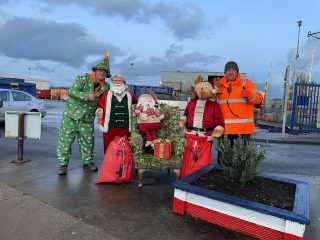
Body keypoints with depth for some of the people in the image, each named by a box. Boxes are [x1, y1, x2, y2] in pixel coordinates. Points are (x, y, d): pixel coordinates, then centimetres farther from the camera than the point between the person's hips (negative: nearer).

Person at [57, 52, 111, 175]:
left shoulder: (105, 87, 6)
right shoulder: (83, 78, -7)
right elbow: (72, 91, -16)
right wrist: (86, 96, -26)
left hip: (87, 119, 4)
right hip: (71, 114, -3)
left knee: (88, 141, 10)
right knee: (65, 140, 0)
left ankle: (88, 162, 26)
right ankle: (63, 164, 13)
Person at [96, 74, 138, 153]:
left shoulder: (129, 95, 12)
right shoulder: (106, 95, 6)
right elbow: (99, 107, 7)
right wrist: (99, 112, -13)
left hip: (125, 128, 1)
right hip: (109, 128, -1)